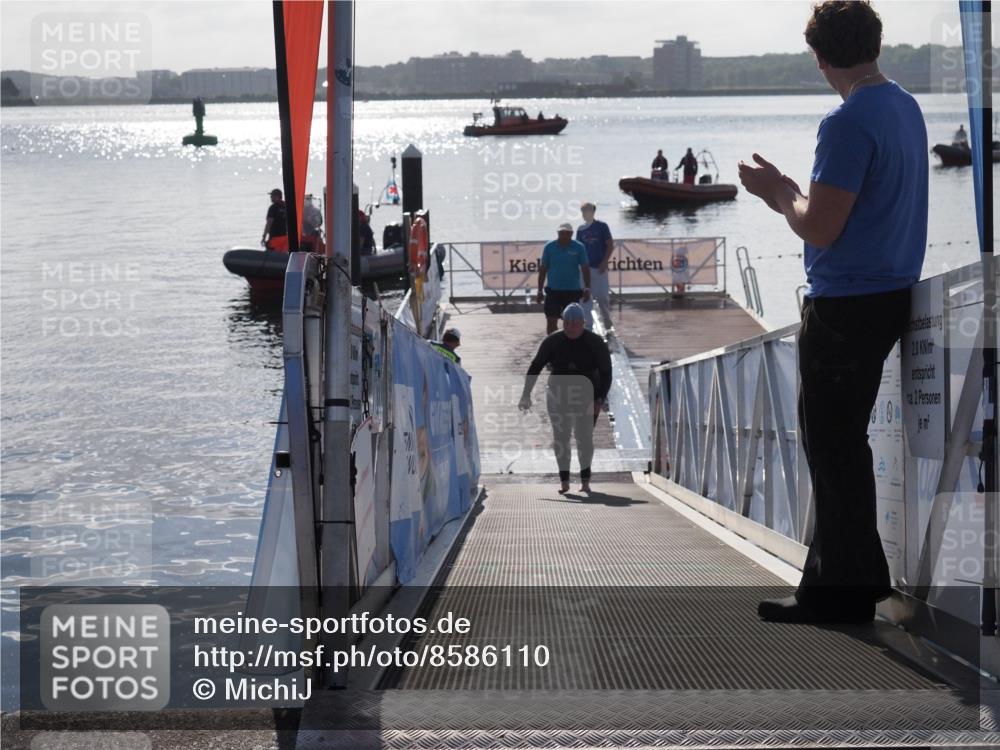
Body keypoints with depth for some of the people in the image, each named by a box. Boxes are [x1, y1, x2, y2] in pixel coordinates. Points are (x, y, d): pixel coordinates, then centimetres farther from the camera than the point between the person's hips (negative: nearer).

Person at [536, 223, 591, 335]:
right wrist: (540, 291, 2)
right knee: (551, 320, -1)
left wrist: (587, 288, -14)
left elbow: (585, 268, -3)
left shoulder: (579, 248, -3)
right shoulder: (549, 247, -1)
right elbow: (543, 269, 4)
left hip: (573, 291, 0)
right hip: (553, 291, 0)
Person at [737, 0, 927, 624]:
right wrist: (792, 193, 18)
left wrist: (780, 193, -2)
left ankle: (842, 594, 3)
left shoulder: (850, 122, -19)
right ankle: (849, 575, 25)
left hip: (846, 306, -10)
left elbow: (820, 229, -20)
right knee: (841, 442, 18)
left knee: (833, 446, -2)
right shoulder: (906, 108, 11)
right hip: (890, 294, 10)